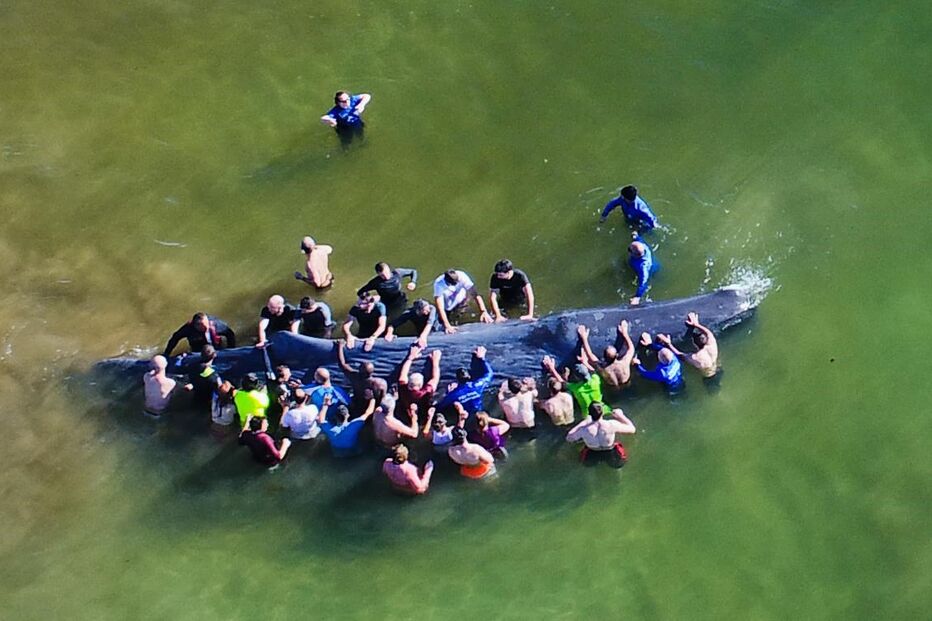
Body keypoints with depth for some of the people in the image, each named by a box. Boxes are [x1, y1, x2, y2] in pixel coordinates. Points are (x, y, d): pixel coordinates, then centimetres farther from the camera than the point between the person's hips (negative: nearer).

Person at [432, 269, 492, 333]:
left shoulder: (461, 276, -30)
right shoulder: (438, 284, -33)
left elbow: (476, 294, -31)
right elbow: (440, 307, -38)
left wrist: (484, 311, -41)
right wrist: (447, 325, -47)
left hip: (460, 303, 2)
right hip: (447, 308, -2)